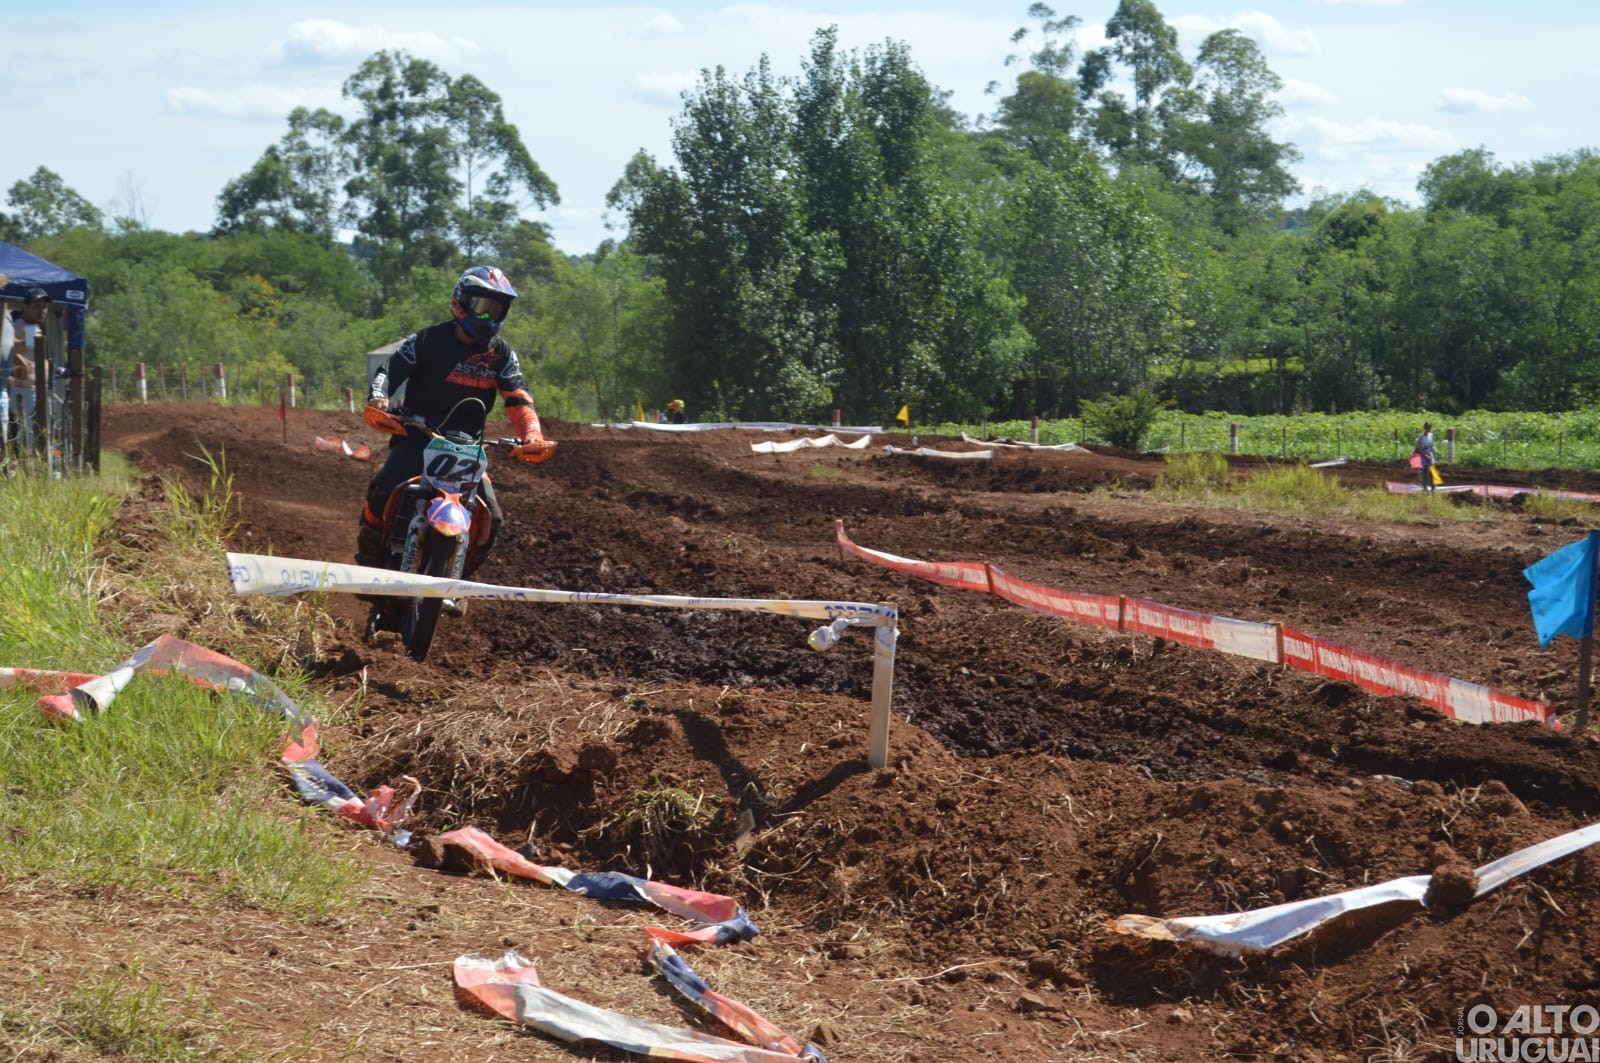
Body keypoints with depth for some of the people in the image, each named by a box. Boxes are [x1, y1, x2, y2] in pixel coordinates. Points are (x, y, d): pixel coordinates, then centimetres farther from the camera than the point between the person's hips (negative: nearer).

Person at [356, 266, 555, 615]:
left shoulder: (501, 353, 1)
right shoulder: (429, 340, -6)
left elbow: (518, 397, -9)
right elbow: (391, 368, -13)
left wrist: (532, 436, -29)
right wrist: (378, 397, -36)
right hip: (416, 438, -3)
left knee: (490, 518, -12)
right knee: (381, 492, -28)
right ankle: (370, 560, -3)